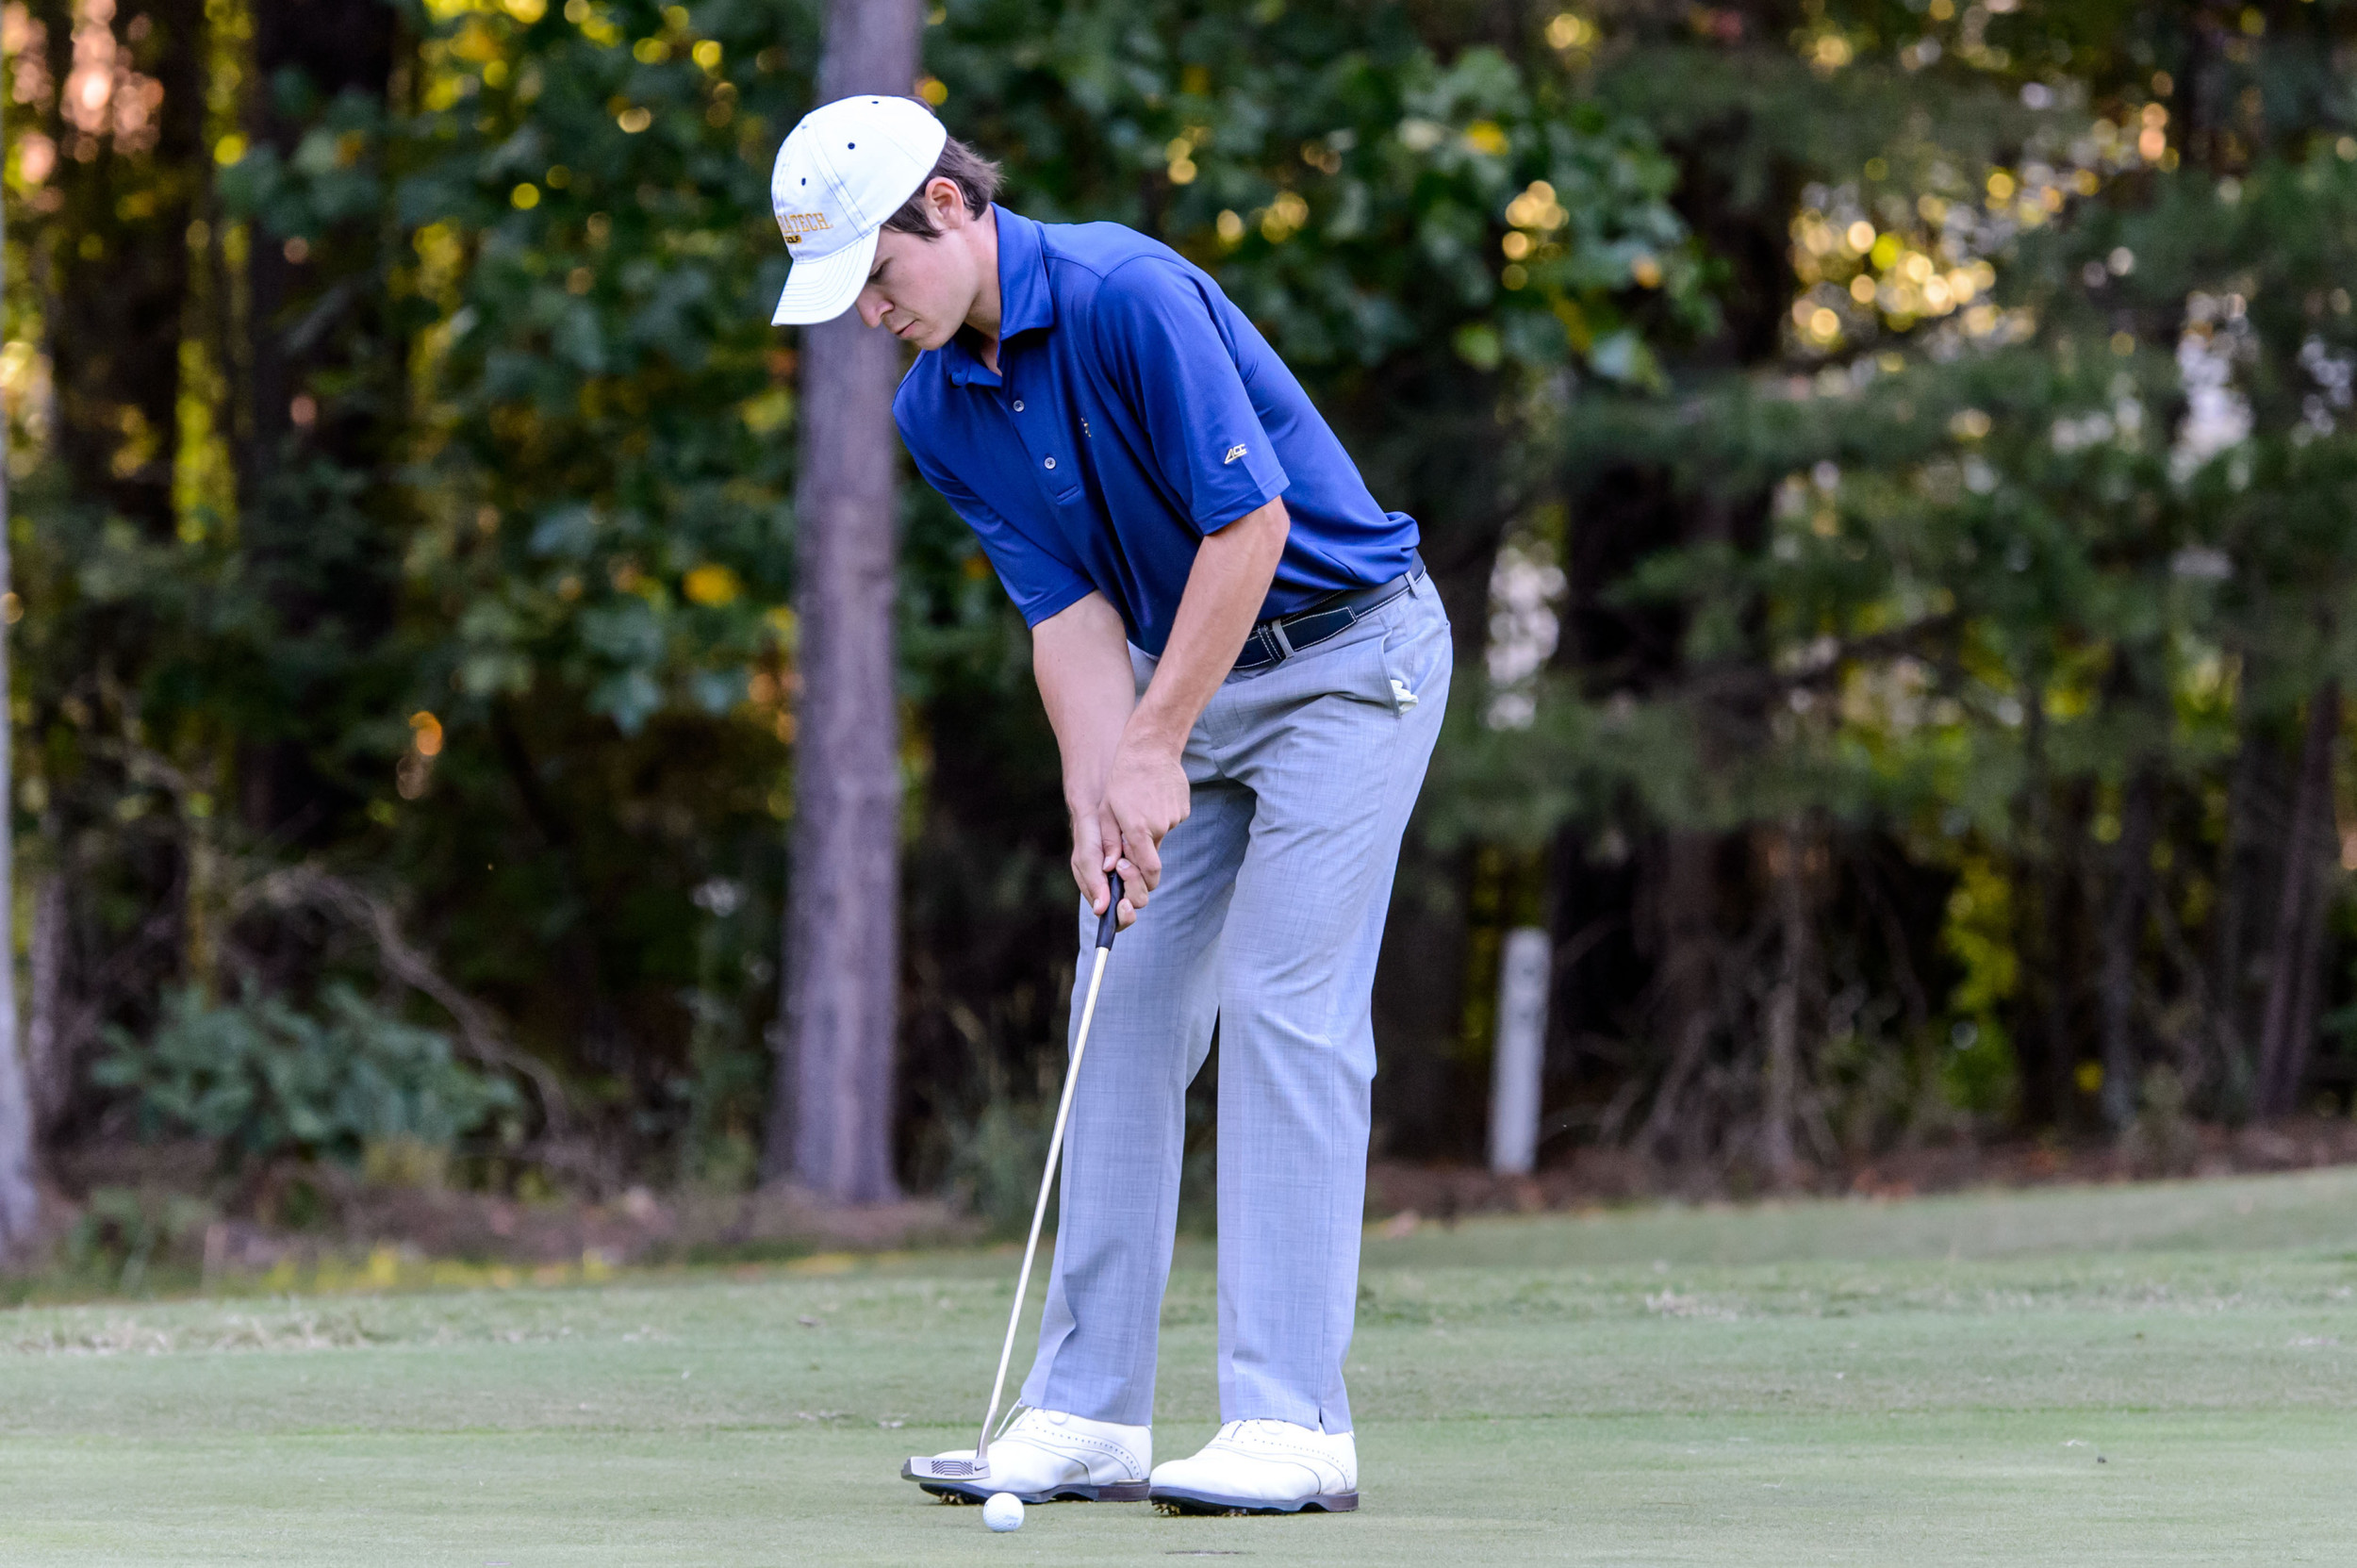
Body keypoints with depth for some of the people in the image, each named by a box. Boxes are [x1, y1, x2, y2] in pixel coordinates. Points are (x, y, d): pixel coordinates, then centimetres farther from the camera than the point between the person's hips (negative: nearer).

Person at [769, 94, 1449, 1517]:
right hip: (1185, 676, 8)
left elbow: (1250, 520, -24)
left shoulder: (1128, 294, -24)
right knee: (1130, 1010, 3)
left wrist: (1155, 752, -19)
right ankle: (1092, 1412, 6)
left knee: (1282, 1002, -14)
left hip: (1345, 650, -7)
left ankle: (1293, 1423, -15)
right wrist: (1099, 798, -17)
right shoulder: (935, 412, -1)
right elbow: (1069, 610, -2)